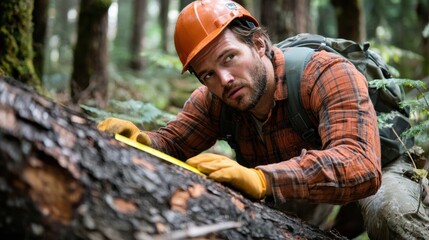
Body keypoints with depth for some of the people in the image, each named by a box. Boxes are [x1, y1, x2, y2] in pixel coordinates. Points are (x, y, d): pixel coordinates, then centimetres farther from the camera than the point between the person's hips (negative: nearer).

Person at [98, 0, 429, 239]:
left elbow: (360, 166, -47)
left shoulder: (329, 75, -34)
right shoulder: (213, 99, -15)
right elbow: (170, 145, -8)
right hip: (301, 203, 5)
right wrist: (138, 140, -33)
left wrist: (260, 179, -60)